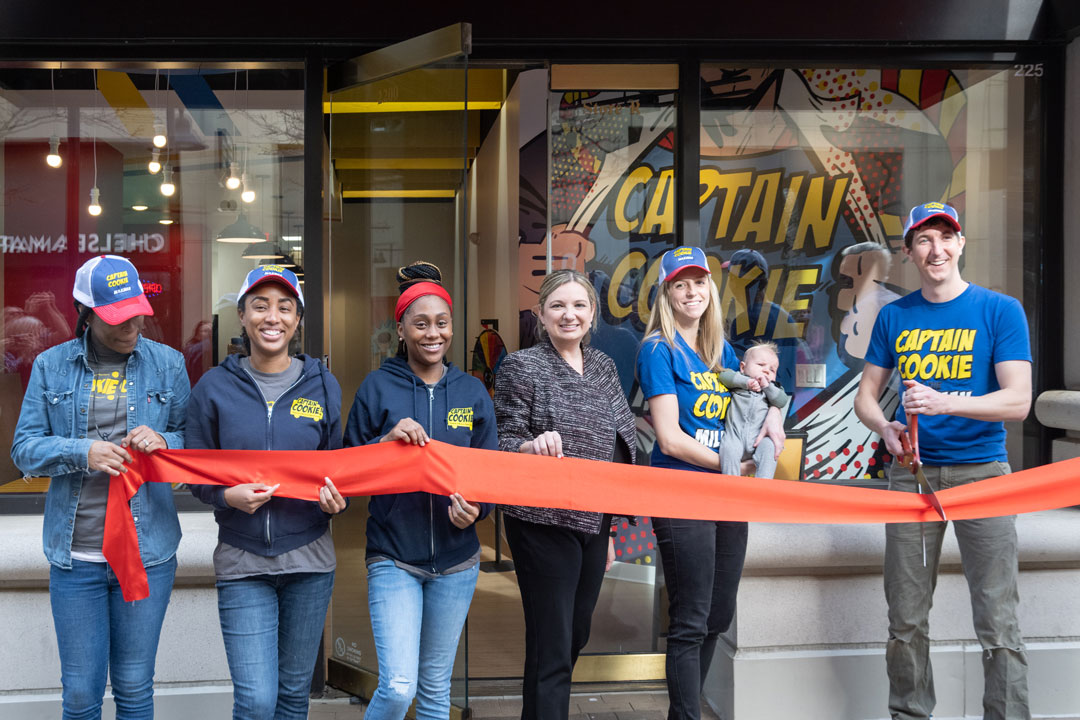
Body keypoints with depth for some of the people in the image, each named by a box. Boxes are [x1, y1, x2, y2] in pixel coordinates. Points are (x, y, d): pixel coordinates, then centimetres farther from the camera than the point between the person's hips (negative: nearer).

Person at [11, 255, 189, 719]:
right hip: (75, 557, 0)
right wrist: (82, 451, -17)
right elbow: (24, 448, 1)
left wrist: (164, 441, -14)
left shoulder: (167, 363, 4)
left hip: (148, 553, 0)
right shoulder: (51, 366, 4)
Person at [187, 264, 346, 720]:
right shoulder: (214, 388, 0)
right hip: (243, 562, -2)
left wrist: (335, 499, -9)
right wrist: (228, 496, -17)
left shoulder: (322, 385, 4)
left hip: (308, 559, 2)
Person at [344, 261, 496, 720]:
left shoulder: (472, 393, 5)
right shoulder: (378, 388, -2)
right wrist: (387, 440, -19)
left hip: (456, 560, 3)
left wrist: (476, 509, -13)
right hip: (393, 556, -3)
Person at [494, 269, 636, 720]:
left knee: (576, 636, 16)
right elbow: (500, 444, -10)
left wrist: (609, 529, 17)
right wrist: (531, 446, -33)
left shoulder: (602, 367, 10)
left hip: (594, 524, 6)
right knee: (552, 646, -4)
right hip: (543, 525, -6)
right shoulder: (522, 367, -7)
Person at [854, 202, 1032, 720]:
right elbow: (865, 396, 13)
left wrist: (944, 403, -24)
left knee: (998, 623, -4)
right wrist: (884, 427, -9)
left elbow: (1018, 401, -9)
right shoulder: (894, 317, 10)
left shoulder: (1000, 311, -1)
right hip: (912, 471, 3)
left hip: (981, 470, -3)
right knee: (906, 620, 9)